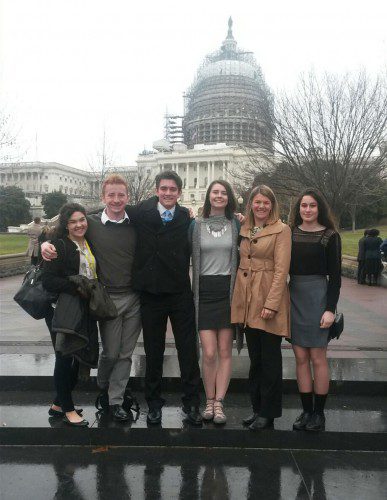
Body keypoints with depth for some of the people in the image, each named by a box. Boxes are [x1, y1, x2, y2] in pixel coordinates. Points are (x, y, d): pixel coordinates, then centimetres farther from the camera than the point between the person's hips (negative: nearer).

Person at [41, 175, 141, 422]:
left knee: (125, 354, 9)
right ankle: (104, 390, 38)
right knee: (110, 352, 8)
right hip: (108, 299, -2)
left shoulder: (136, 224, 2)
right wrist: (46, 244, -14)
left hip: (134, 299, 2)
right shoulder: (91, 223, -3)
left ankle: (115, 401, 25)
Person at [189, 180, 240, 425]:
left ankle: (218, 403, 13)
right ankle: (210, 401, 15)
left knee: (225, 352, 3)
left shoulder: (236, 224, 6)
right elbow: (188, 257, 8)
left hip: (228, 291, 1)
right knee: (209, 353, -3)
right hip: (204, 292, 0)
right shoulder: (196, 225, 6)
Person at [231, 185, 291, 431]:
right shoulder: (245, 230, 13)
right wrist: (239, 298, 7)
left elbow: (281, 270, -12)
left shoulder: (281, 230, -6)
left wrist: (271, 304, -17)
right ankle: (257, 408, 27)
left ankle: (268, 413, 17)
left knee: (270, 360, 4)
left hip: (269, 300, -6)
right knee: (255, 359, 14)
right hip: (247, 300, 6)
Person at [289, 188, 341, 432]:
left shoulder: (330, 235, -3)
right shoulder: (290, 233, 7)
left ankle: (319, 413, 17)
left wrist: (330, 309, -11)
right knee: (301, 358, 7)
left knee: (318, 357, 3)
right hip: (293, 295, 4)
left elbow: (335, 275, -5)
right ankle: (306, 410, 18)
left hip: (318, 296, -3)